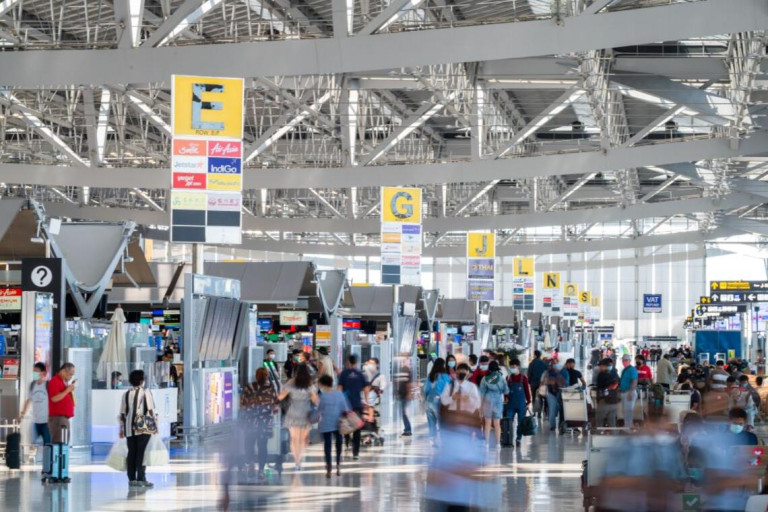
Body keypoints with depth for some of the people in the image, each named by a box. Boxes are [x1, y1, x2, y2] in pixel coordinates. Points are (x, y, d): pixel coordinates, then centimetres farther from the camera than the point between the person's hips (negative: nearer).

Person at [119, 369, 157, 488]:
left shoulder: (126, 394, 8)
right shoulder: (145, 392, -3)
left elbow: (122, 413, 9)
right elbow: (151, 410, -7)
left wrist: (121, 428, 16)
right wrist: (155, 424, -1)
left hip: (130, 429, 4)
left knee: (131, 453, 7)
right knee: (141, 453, -3)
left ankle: (132, 478, 9)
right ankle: (141, 478, -7)